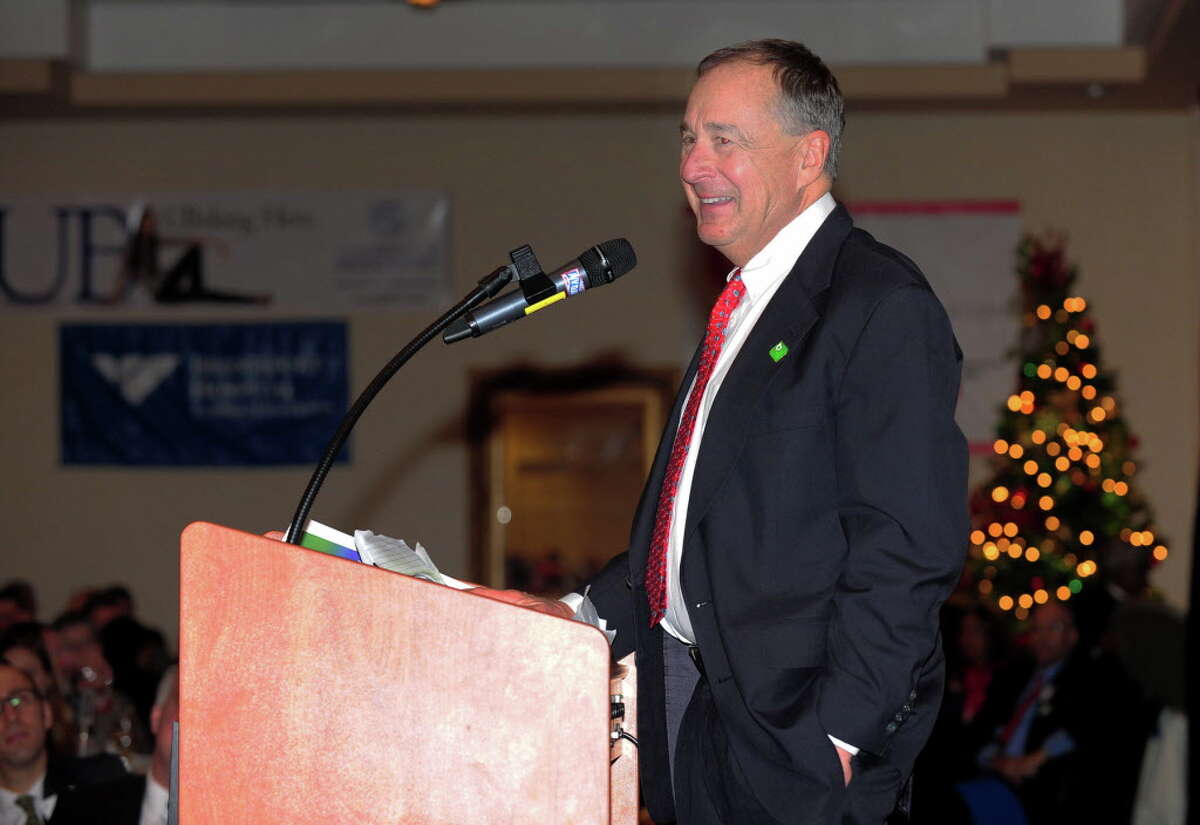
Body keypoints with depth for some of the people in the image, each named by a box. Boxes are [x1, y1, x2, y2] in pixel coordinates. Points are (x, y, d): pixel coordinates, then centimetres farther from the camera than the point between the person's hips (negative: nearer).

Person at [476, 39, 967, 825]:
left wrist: (836, 731, -21)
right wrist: (585, 613, 9)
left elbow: (910, 546, -18)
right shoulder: (744, 305, 17)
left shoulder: (885, 309, -13)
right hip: (693, 701, 8)